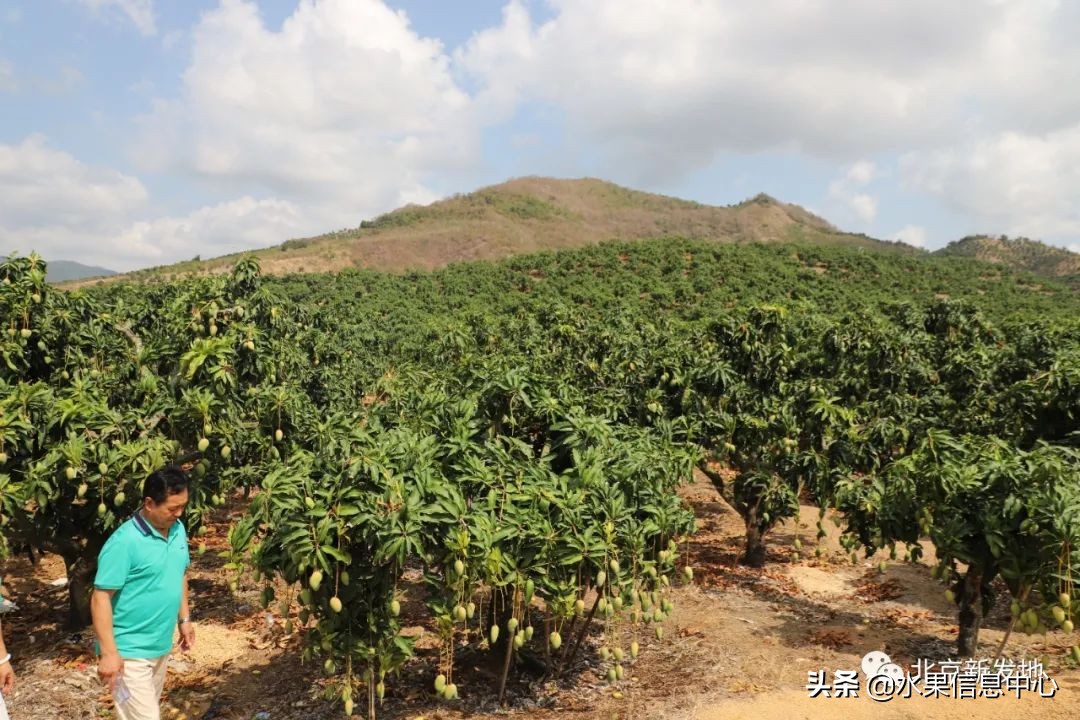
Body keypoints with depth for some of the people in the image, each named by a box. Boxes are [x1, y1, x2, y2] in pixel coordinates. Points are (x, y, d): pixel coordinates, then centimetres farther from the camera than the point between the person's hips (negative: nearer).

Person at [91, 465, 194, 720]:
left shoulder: (178, 529, 1)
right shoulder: (124, 542, -22)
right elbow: (101, 598, -21)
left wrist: (184, 618, 17)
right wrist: (109, 653, -22)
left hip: (162, 646, 8)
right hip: (129, 652, -7)